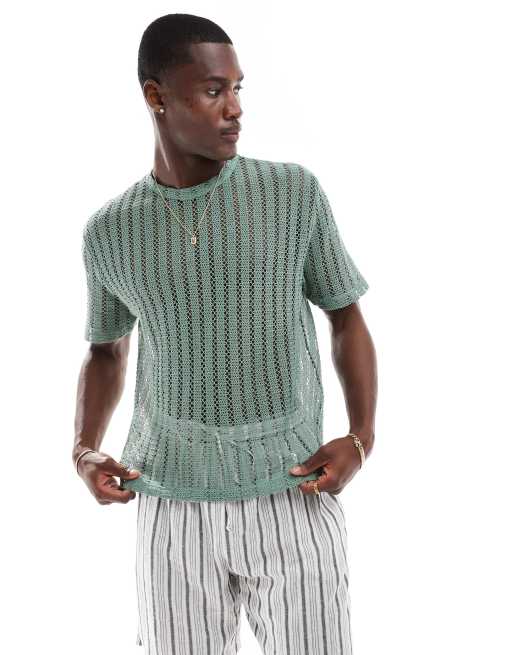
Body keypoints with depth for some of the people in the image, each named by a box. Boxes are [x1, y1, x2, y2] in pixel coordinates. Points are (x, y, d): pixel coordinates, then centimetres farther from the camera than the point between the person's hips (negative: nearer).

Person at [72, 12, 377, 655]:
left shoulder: (295, 193, -2)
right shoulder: (111, 232, 3)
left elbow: (346, 318, 7)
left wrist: (360, 437, -8)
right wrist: (85, 451, 2)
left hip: (295, 501, -1)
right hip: (173, 508, 1)